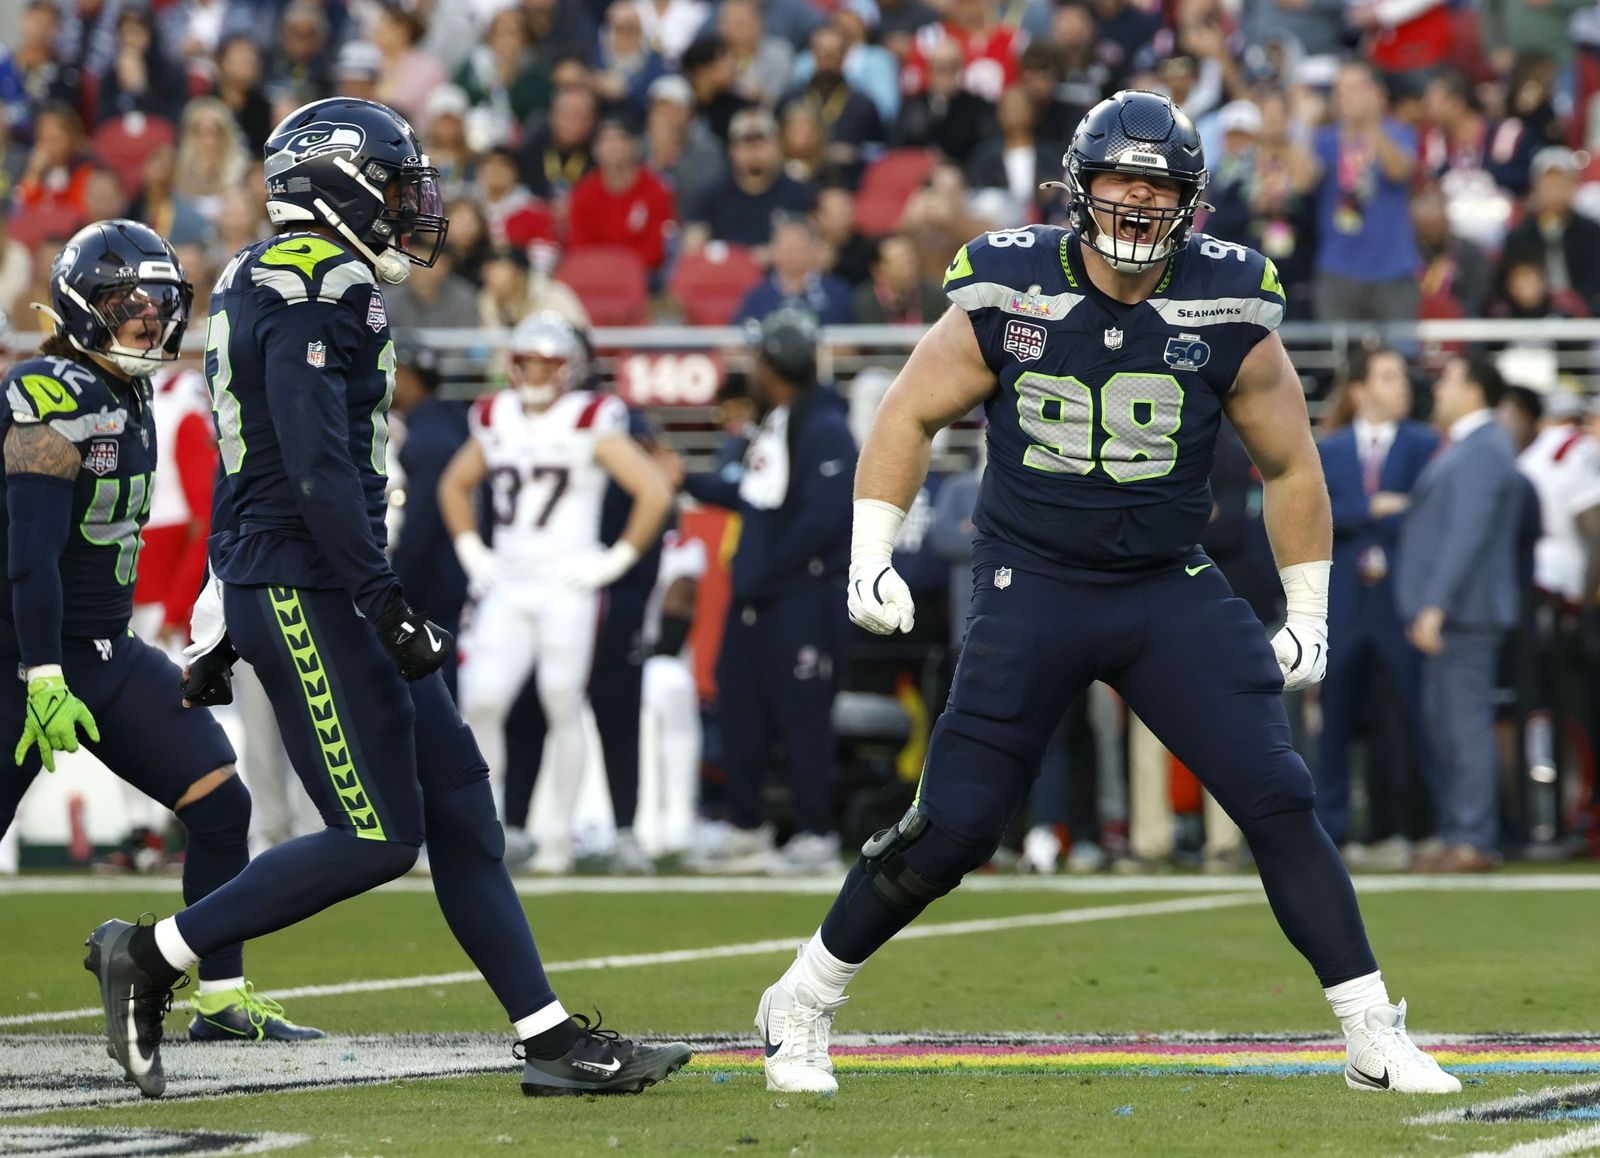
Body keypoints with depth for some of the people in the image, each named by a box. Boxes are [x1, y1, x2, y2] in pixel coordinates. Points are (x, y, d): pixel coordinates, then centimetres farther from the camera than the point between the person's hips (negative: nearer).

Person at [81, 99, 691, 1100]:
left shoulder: (262, 286, 17)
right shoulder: (320, 288, -14)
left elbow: (248, 469, 22)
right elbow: (318, 465, -23)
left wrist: (222, 627, 26)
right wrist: (387, 604, -24)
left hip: (299, 589, 10)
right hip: (307, 592, -10)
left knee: (459, 801, 7)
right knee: (378, 838, -8)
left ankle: (550, 1039, 7)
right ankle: (151, 956, 0)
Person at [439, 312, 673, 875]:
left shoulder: (591, 423, -6)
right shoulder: (497, 421, 10)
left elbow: (655, 492, -10)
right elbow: (454, 485, 27)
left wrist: (618, 559, -10)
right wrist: (470, 550, 15)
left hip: (566, 586, -5)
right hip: (506, 588, 5)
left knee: (563, 709, -2)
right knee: (480, 703, -4)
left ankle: (561, 834, 6)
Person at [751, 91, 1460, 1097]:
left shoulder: (1227, 311, -6)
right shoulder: (1011, 295, -8)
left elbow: (1290, 464, 7)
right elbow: (911, 416, 6)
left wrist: (1308, 619, 9)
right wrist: (872, 557, -2)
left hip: (1172, 592, 2)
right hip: (1032, 588, -1)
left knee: (1280, 801, -9)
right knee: (953, 827, -5)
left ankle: (1374, 1038, -1)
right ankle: (801, 1005, 14)